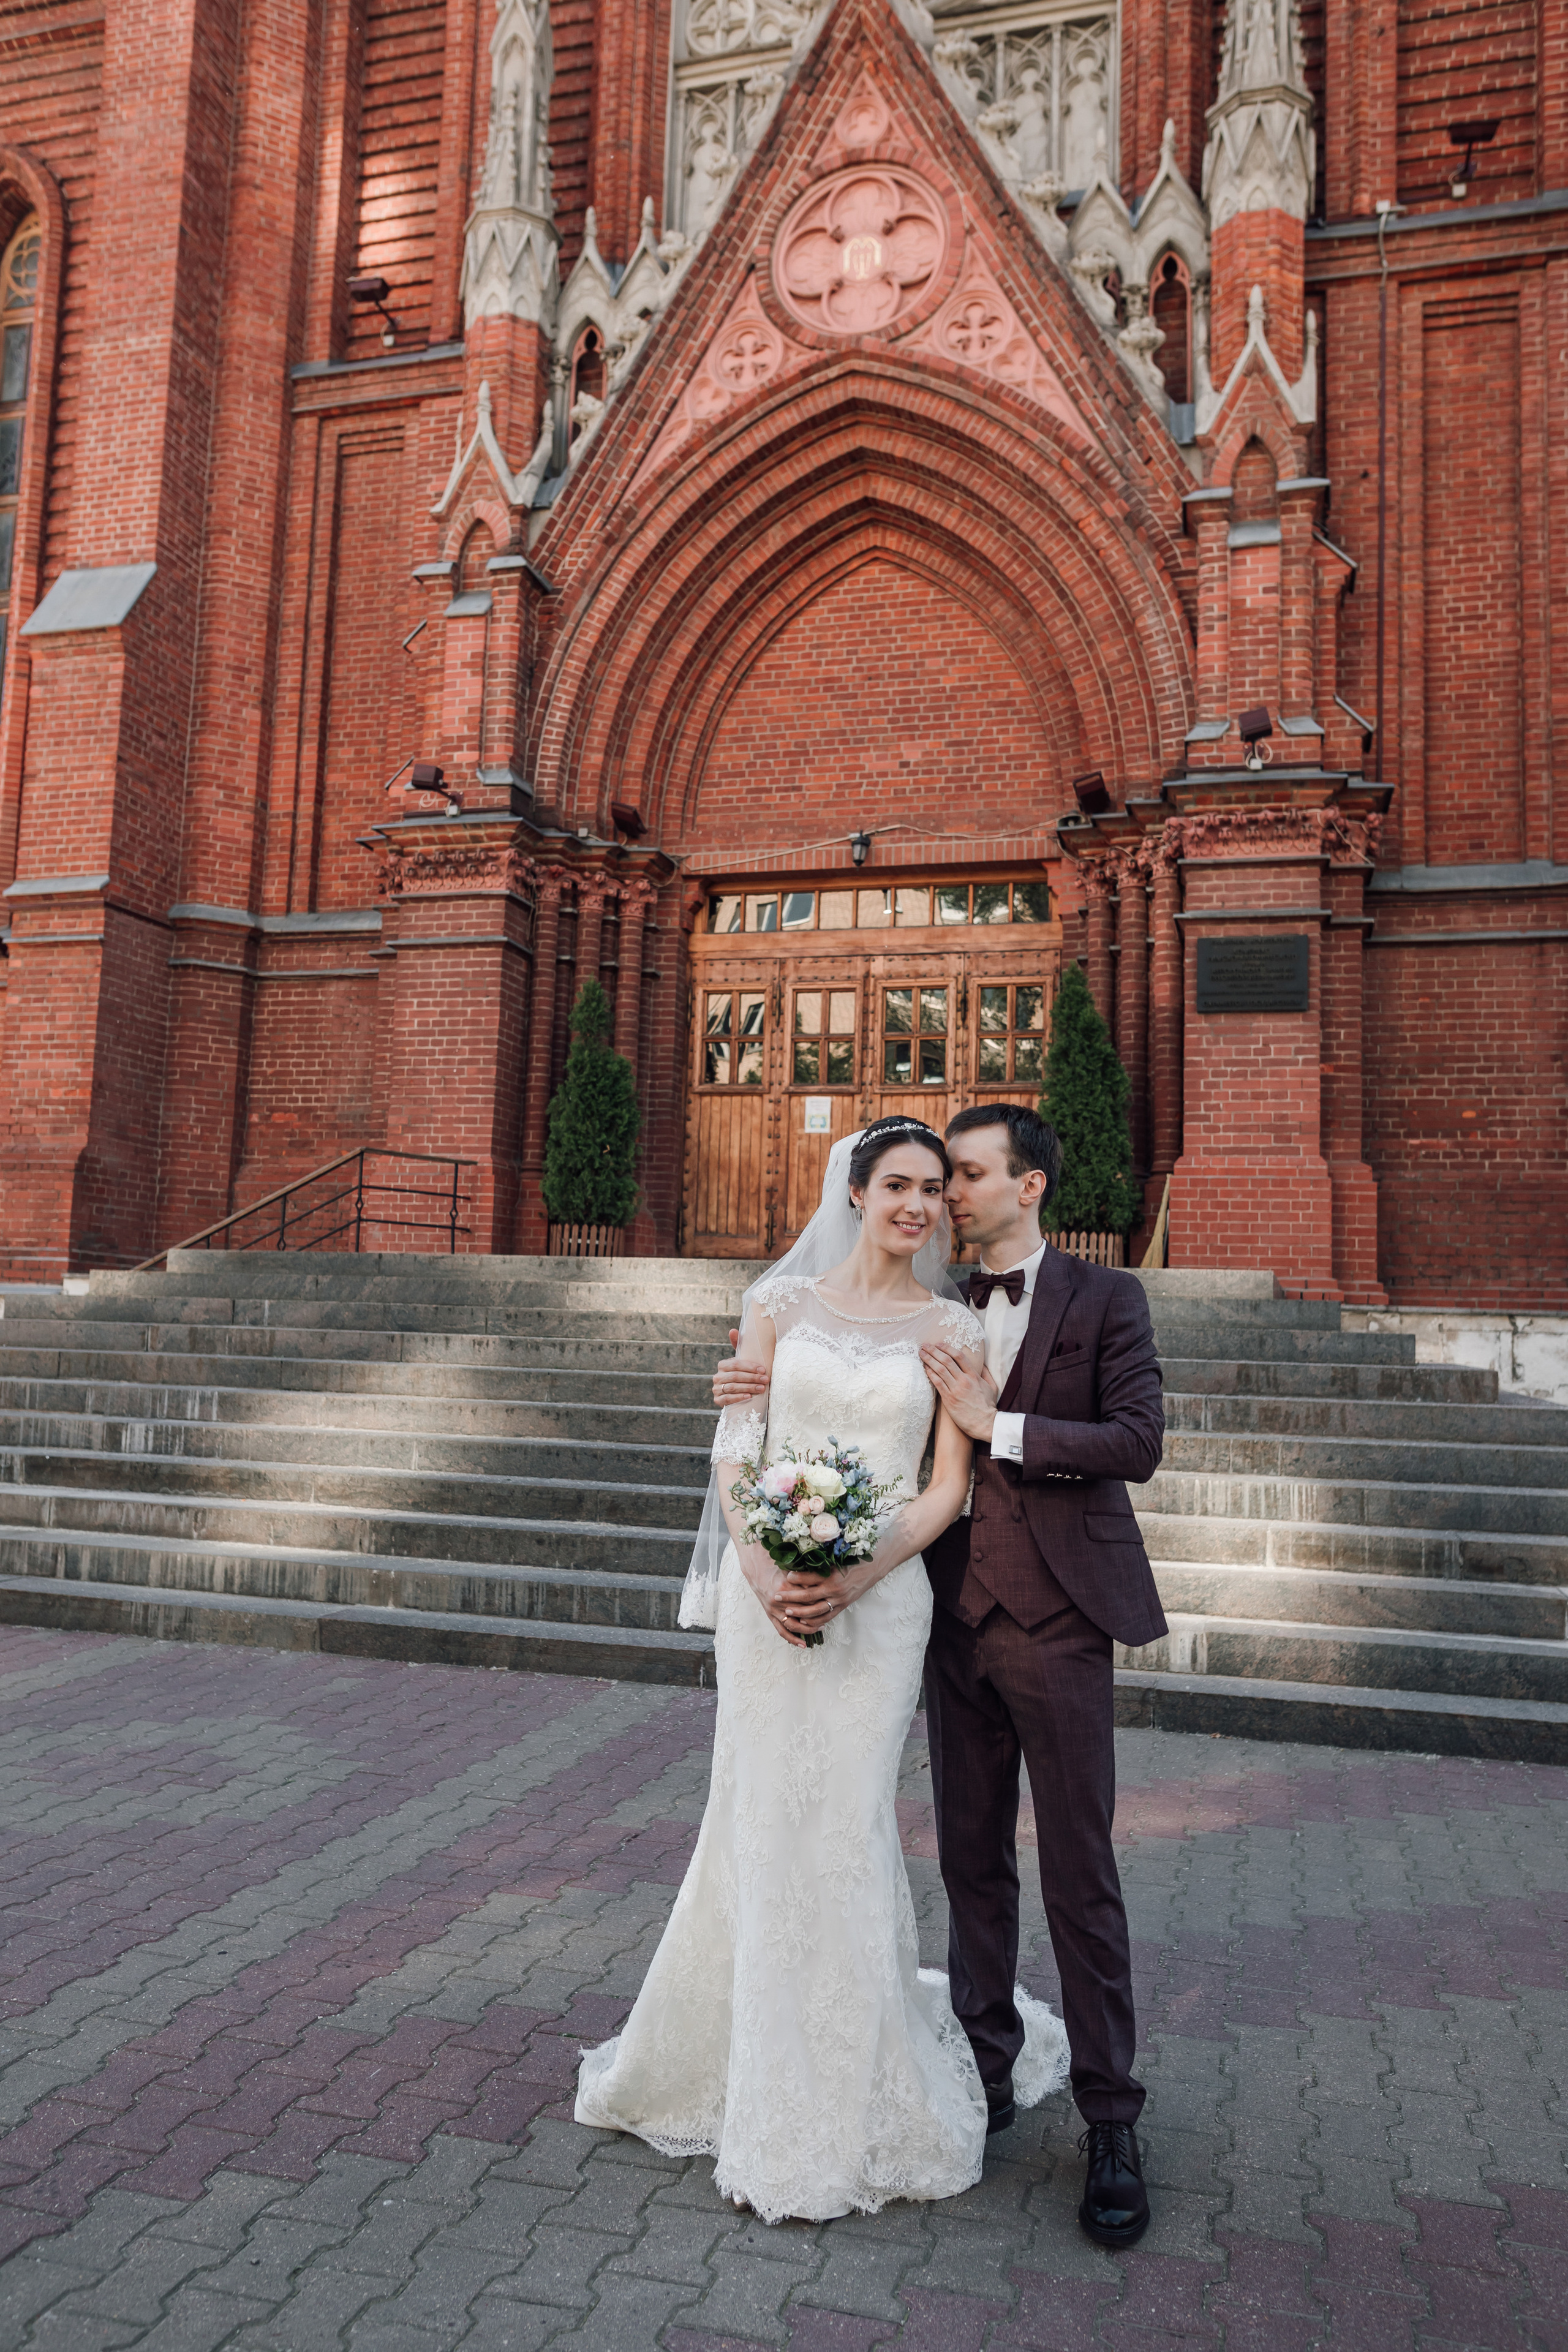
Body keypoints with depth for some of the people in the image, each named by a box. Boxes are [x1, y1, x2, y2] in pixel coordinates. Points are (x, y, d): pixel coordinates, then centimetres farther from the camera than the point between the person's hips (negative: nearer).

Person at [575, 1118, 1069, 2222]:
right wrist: (758, 1563, -13)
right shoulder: (783, 1301, 5)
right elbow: (735, 1448, 2)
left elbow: (947, 1489, -2)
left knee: (843, 1823, 3)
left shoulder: (953, 1329, 2)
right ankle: (743, 2059, 32)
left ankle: (845, 2101, 23)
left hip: (879, 1595, -1)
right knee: (762, 1818, 9)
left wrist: (854, 1578, -15)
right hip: (766, 1586, 1)